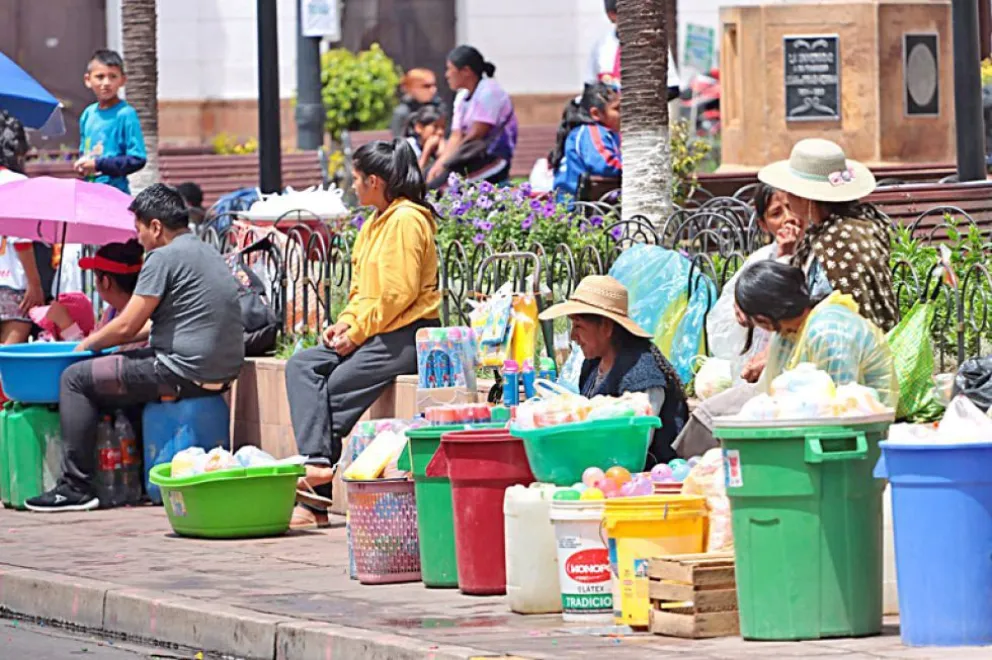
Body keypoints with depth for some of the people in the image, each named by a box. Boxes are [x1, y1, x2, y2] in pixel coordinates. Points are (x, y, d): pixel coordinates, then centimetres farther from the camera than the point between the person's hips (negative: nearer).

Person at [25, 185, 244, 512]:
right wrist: (103, 339, 23)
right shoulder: (207, 253, 18)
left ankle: (76, 487, -2)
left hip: (185, 373, -10)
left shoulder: (164, 257, -12)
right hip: (222, 371, 10)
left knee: (77, 378, 0)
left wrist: (88, 344, 8)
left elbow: (127, 326, -11)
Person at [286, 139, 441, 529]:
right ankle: (317, 462, -23)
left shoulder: (407, 220, -12)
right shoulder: (374, 224, 20)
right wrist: (345, 322, 3)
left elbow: (399, 293, -18)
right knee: (301, 366, -7)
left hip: (406, 335, -10)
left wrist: (357, 333, -14)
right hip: (371, 335, 10)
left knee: (336, 388, -18)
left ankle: (317, 482, -13)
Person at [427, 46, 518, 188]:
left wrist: (444, 164, -12)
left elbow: (476, 135, -15)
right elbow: (456, 137, 11)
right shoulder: (462, 97, 18)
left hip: (493, 161, -9)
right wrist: (438, 165, -7)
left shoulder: (488, 91, -10)